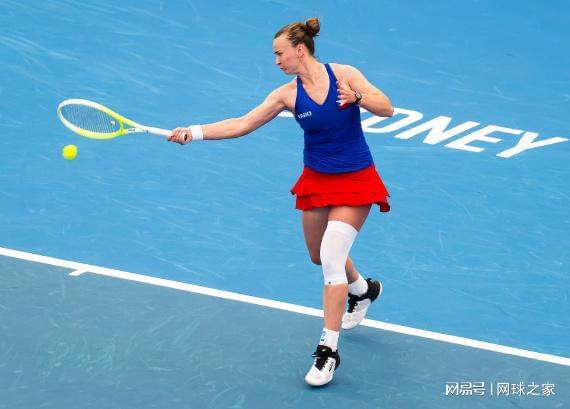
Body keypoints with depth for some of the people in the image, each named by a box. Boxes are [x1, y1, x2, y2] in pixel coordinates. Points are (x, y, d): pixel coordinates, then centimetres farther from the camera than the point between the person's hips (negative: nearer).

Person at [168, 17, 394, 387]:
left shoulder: (344, 74, -13)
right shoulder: (288, 95, -7)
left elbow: (386, 108, -14)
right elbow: (242, 125, -10)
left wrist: (356, 97, -32)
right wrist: (194, 132, -19)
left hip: (356, 181, -5)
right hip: (316, 180, 5)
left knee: (331, 257, -18)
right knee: (321, 257, 20)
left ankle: (329, 350, -12)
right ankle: (363, 290, 54)